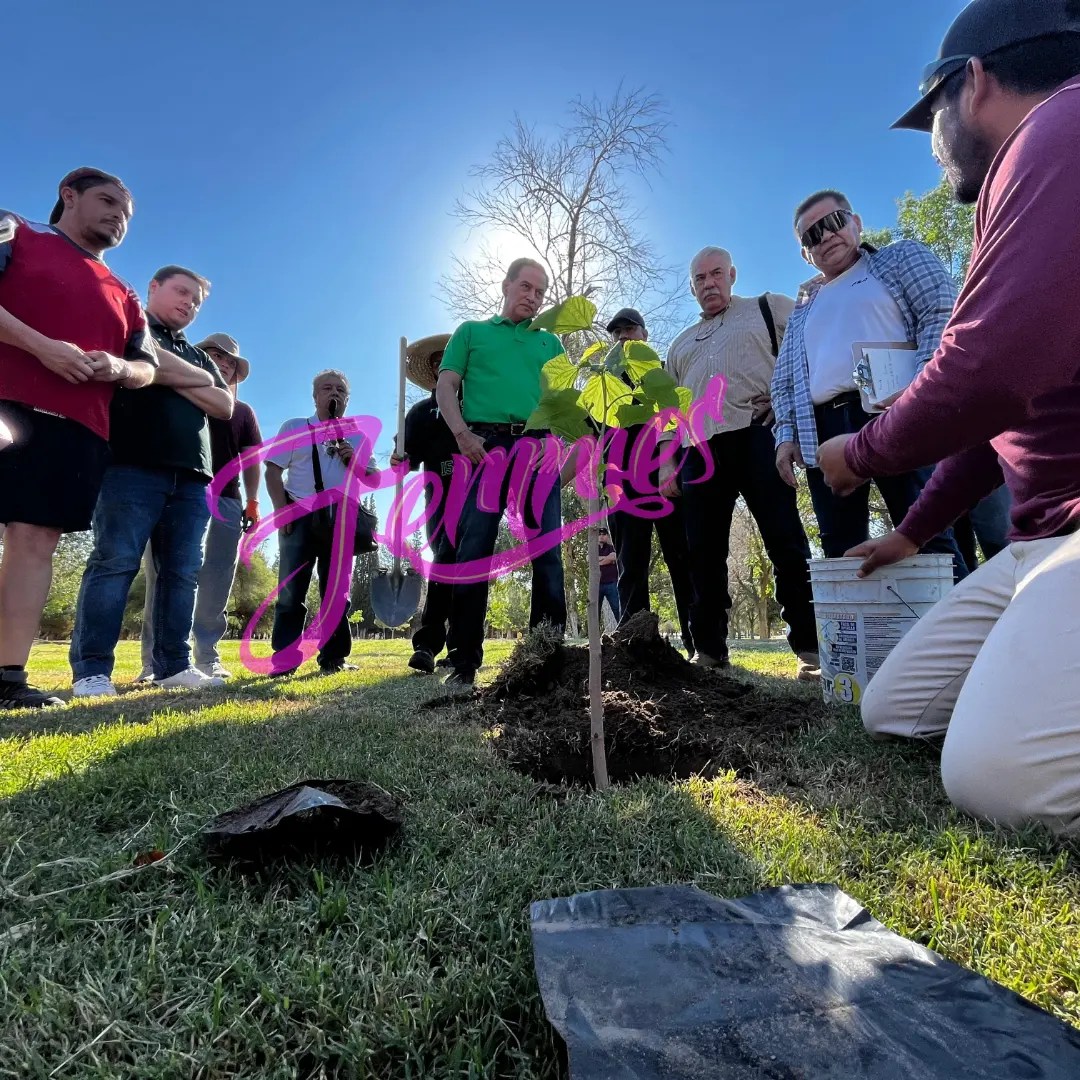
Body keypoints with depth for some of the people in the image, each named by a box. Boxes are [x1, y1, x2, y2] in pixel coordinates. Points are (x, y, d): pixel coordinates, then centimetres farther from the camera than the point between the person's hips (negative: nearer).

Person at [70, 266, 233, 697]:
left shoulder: (198, 357, 30)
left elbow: (224, 406, 13)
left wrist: (174, 379, 2)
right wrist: (196, 379, 4)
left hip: (190, 475, 6)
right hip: (132, 464, -5)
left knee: (182, 571, 0)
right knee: (115, 561, -11)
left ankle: (173, 665, 2)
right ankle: (91, 671, -9)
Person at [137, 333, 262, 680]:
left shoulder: (241, 411, 21)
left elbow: (251, 459, 16)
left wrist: (252, 501, 6)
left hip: (225, 501, 2)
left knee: (215, 586, 0)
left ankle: (207, 657, 5)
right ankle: (154, 662, -3)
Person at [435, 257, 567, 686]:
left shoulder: (550, 342, 27)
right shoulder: (471, 332, 21)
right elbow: (445, 388, 9)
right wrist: (463, 434, -9)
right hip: (485, 444, -2)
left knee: (548, 551, -3)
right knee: (473, 550, -8)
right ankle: (465, 659, -4)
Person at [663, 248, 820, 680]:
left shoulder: (769, 309, 17)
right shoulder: (680, 345, 29)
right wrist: (667, 466, 12)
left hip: (756, 437, -4)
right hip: (699, 450, 4)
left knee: (787, 544, -9)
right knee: (705, 555, 2)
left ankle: (810, 650, -4)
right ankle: (709, 652, 10)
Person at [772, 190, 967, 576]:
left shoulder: (901, 257, 18)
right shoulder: (804, 308, 29)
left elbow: (943, 313, 3)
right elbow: (783, 381, 23)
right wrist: (786, 433, 5)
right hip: (822, 433, 4)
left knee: (929, 537, -11)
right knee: (841, 553, 1)